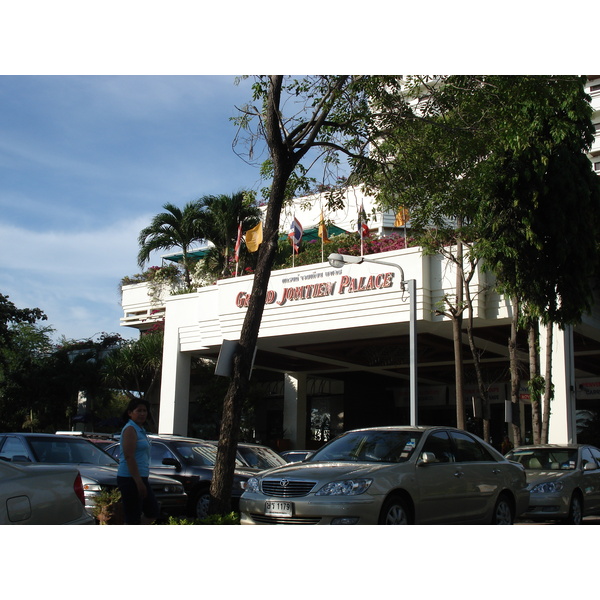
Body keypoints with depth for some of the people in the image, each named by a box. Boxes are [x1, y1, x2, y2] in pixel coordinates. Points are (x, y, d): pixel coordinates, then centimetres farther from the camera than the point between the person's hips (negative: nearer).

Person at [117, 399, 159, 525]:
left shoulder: (140, 430, 17)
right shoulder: (130, 429, -13)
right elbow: (129, 457, -21)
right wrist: (139, 482, -24)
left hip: (140, 478, 10)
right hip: (130, 479, -10)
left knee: (153, 512, 15)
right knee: (133, 518, -5)